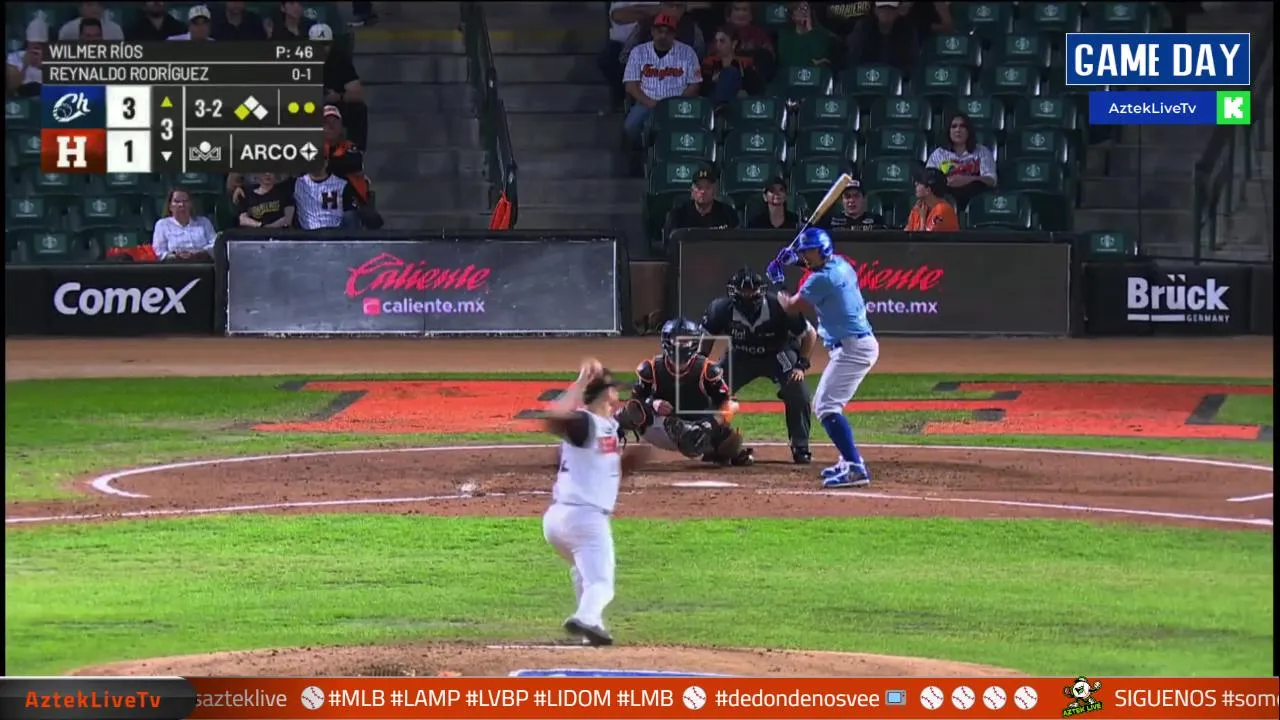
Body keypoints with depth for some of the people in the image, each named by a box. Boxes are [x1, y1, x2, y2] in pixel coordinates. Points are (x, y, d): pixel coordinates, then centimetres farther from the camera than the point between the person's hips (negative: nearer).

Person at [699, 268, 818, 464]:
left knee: (799, 396, -22)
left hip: (778, 355, -2)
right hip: (739, 357, 2)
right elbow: (706, 336, -3)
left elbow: (810, 334, -17)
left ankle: (800, 448, -4)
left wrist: (801, 365, -23)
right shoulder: (722, 308, -26)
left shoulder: (777, 307, -31)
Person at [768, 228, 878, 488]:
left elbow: (791, 307, -5)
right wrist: (793, 258, 20)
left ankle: (856, 468, -29)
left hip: (852, 347, -10)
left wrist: (778, 283, 13)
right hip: (862, 343, 10)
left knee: (827, 407, -17)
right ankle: (849, 461, 23)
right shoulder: (841, 265, 10)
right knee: (824, 405, 22)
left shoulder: (822, 278, -17)